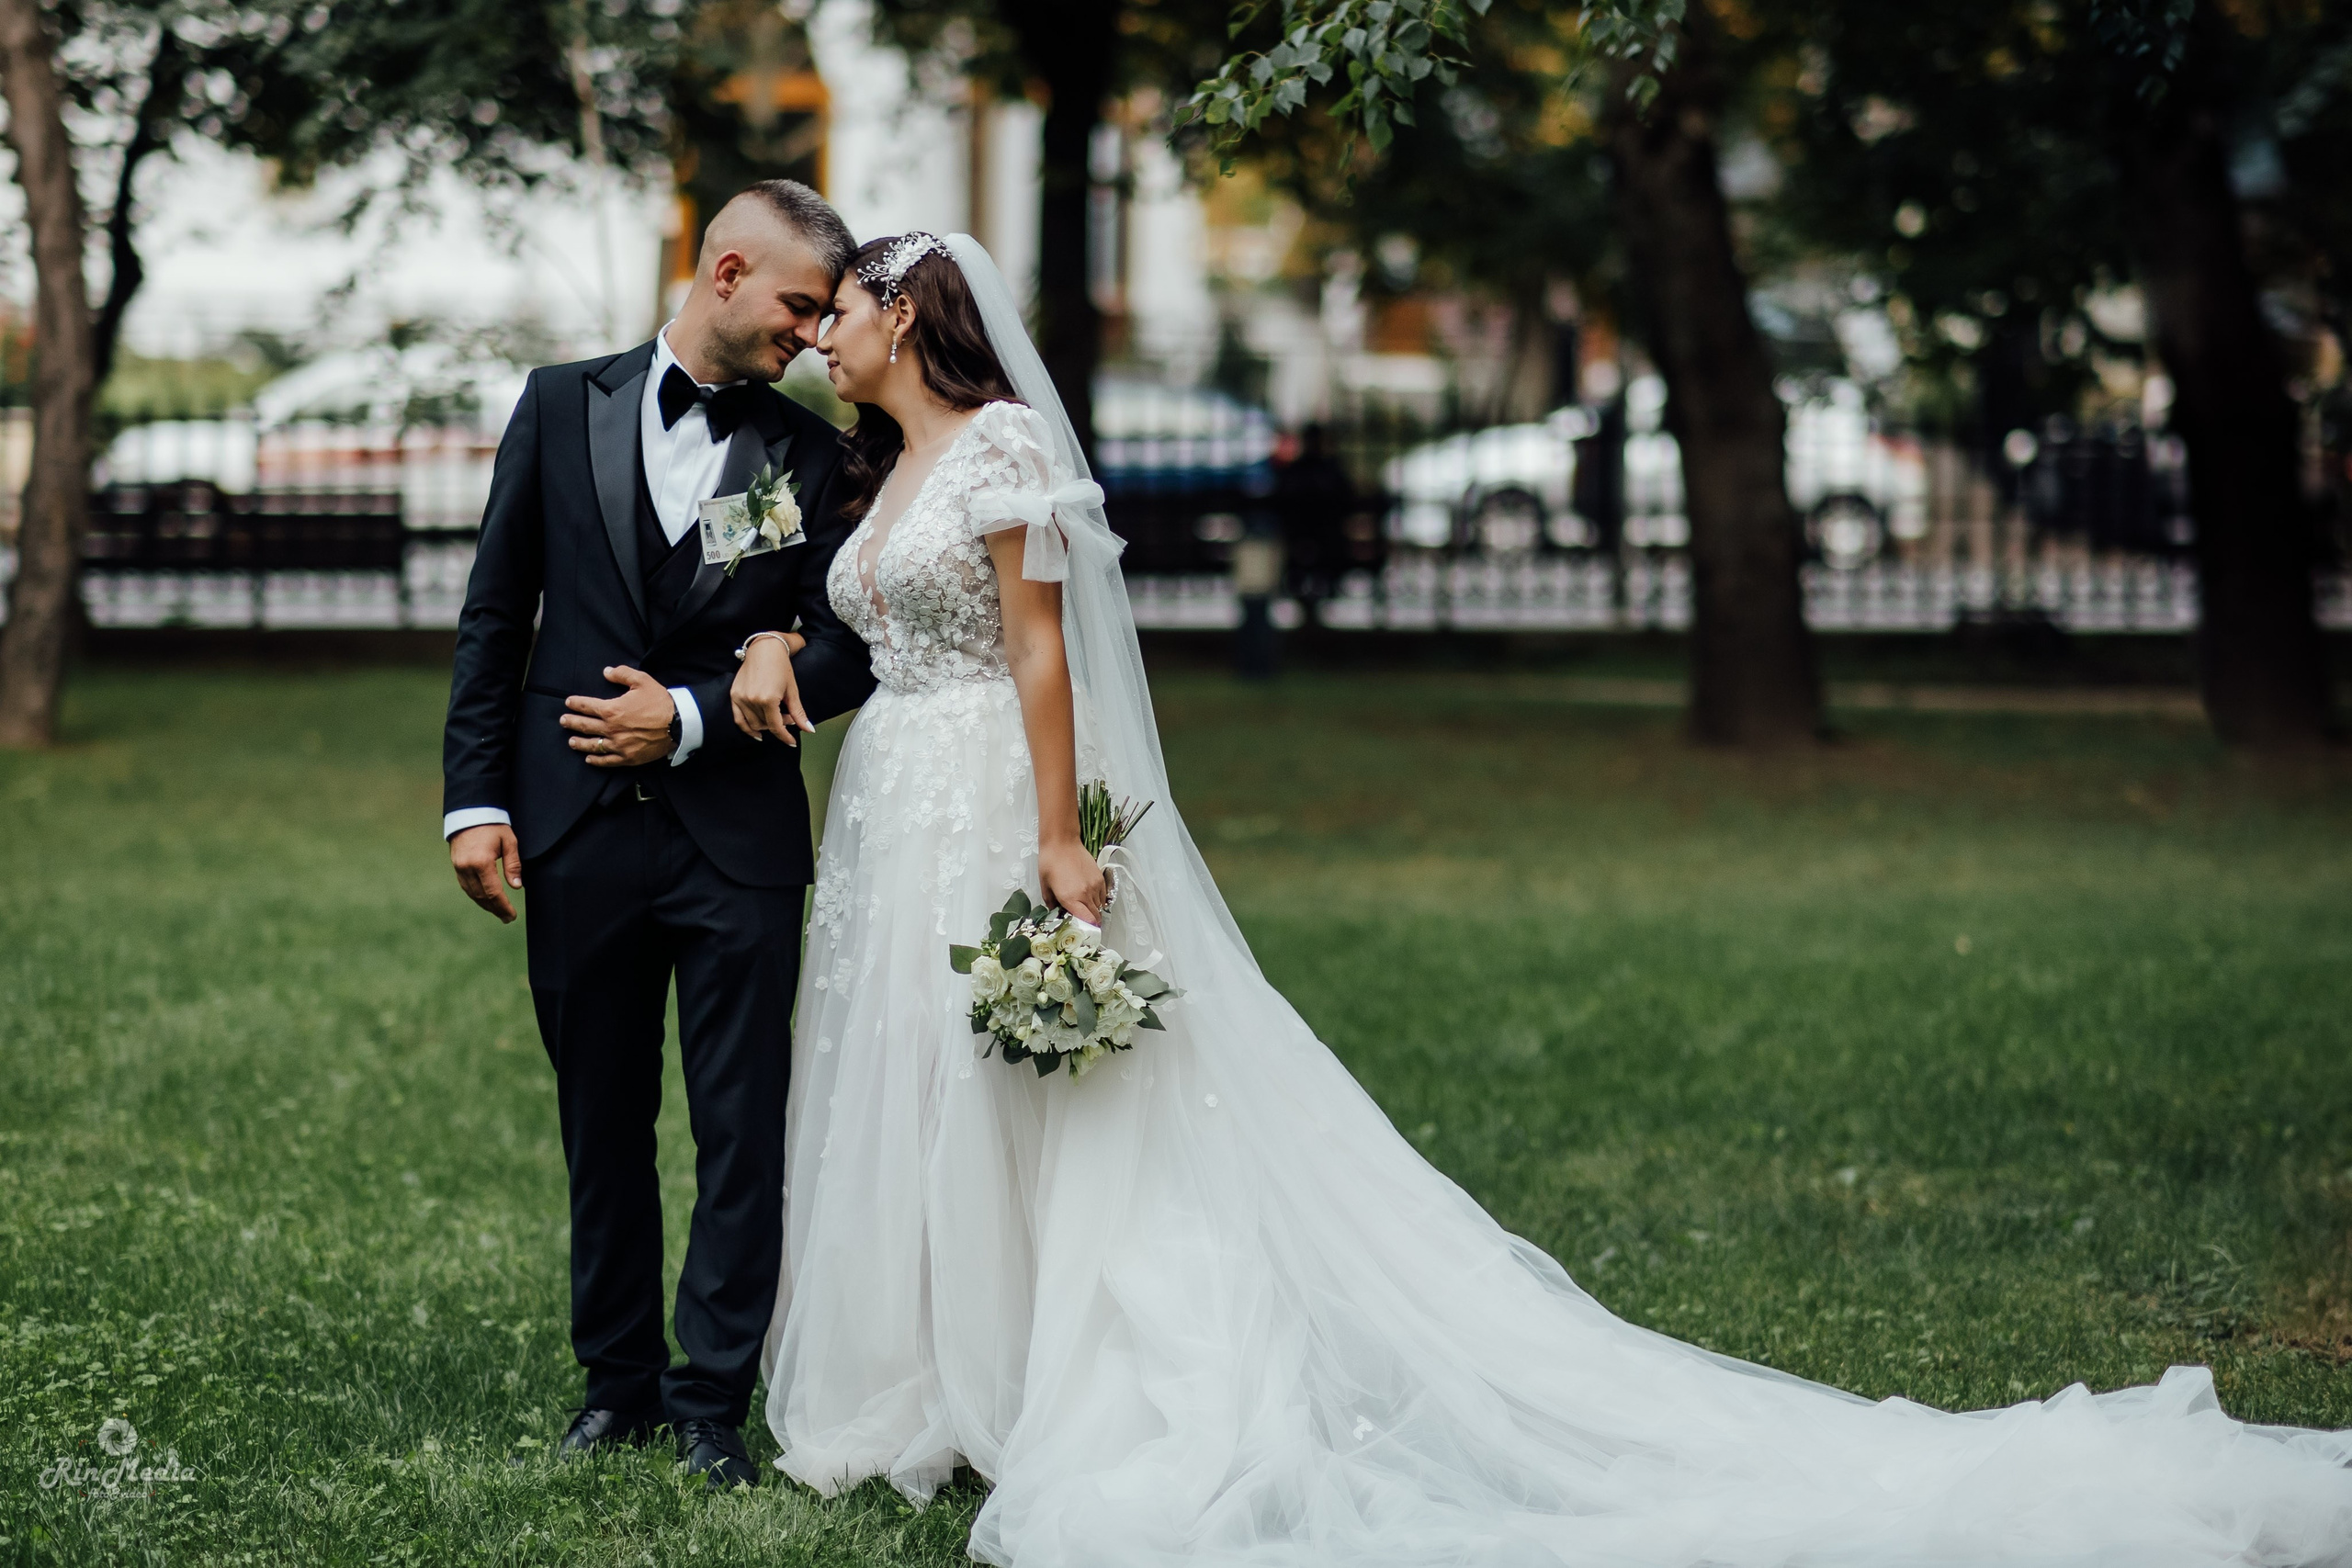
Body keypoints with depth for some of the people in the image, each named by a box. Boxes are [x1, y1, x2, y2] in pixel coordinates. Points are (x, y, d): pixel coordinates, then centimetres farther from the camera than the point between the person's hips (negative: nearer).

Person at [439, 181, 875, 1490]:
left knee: (742, 1132, -1)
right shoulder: (564, 406, 6)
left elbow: (844, 657, 0)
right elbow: (495, 618, 6)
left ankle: (714, 1404, 6)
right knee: (603, 1126, 10)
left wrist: (689, 718, -10)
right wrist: (476, 798, 0)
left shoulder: (810, 455, 5)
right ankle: (620, 1382, 22)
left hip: (739, 838, -1)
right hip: (578, 830, 1)